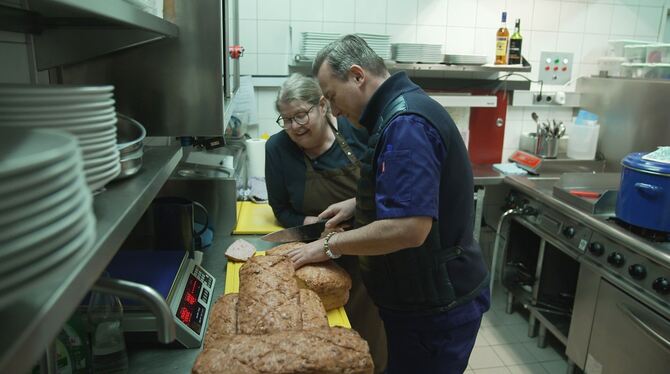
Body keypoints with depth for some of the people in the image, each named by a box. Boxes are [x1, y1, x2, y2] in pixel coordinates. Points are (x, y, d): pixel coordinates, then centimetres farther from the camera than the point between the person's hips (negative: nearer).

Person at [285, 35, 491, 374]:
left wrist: (331, 245, -19)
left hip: (435, 308, -9)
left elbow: (409, 228, -31)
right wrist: (357, 204, 7)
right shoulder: (400, 111, 8)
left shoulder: (406, 124, -24)